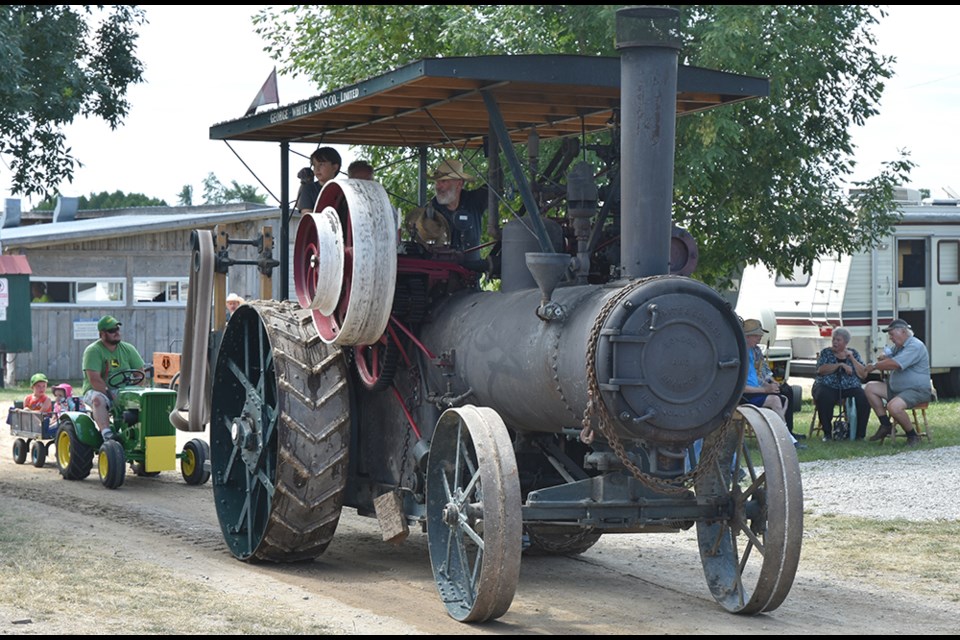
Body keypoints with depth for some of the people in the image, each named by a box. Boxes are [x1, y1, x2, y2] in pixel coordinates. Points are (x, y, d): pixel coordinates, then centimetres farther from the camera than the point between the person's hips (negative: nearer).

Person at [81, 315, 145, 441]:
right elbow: (94, 380, -17)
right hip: (97, 391, -4)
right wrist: (110, 394, -27)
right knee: (98, 400, -39)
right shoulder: (93, 351, -8)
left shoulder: (128, 349, 8)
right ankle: (106, 433, -50)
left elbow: (140, 373, 5)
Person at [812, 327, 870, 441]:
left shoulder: (853, 353, 13)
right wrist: (841, 365, -14)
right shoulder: (826, 353, 10)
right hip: (828, 387, -1)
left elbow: (863, 375, 3)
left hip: (850, 388, 1)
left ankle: (860, 434, -15)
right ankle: (827, 433, -19)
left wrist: (851, 358, -3)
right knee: (823, 398, -36)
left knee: (864, 399, -29)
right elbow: (821, 370, -9)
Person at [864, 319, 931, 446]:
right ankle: (885, 425, 1)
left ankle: (913, 436, -13)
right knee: (870, 387, 2)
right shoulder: (898, 346, 17)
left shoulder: (915, 346, -18)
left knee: (893, 406, -35)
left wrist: (875, 366, -12)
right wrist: (884, 357, 0)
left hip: (917, 391, -10)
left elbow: (895, 364, -27)